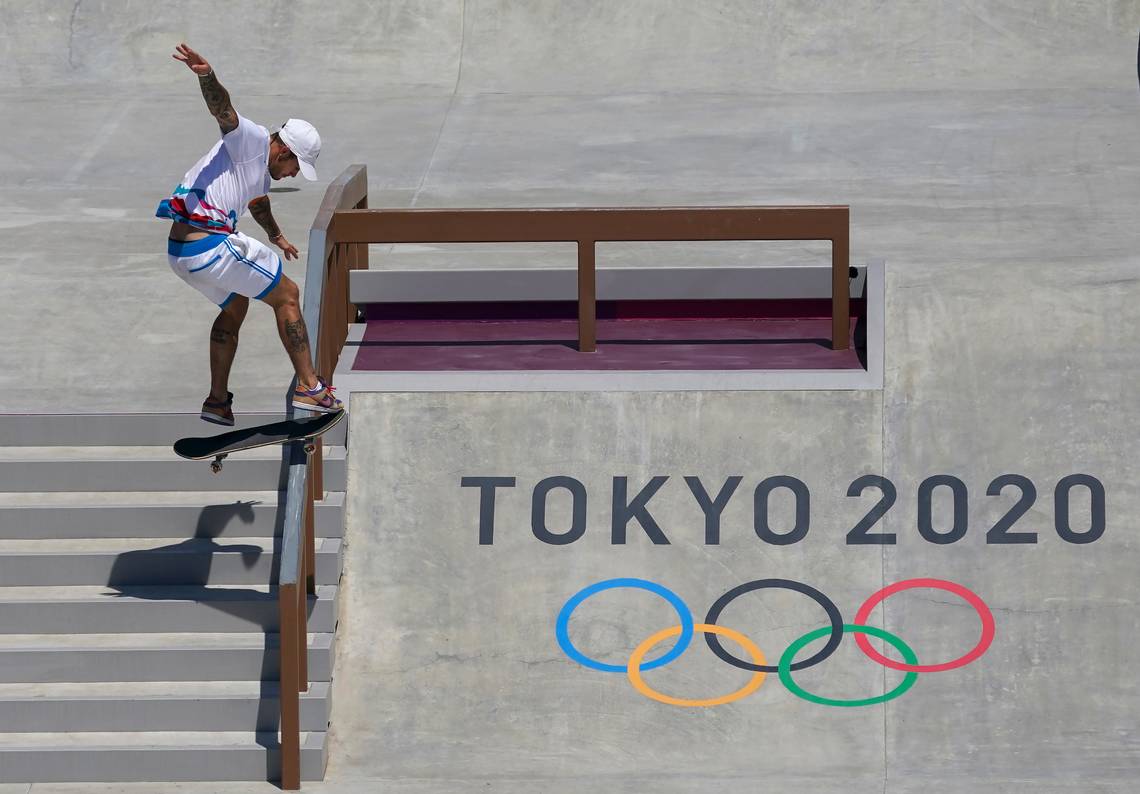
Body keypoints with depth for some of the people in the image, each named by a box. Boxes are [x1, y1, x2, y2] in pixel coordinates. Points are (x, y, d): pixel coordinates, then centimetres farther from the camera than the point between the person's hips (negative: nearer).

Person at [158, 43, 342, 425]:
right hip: (211, 246, -10)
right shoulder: (251, 141, -4)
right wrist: (206, 75, -45)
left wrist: (276, 237, 68)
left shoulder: (262, 172, 25)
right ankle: (309, 387, 6)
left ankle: (218, 400, 33)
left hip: (180, 251, 11)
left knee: (236, 307, 31)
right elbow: (222, 108, -24)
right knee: (287, 295, 4)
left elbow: (259, 204, 49)